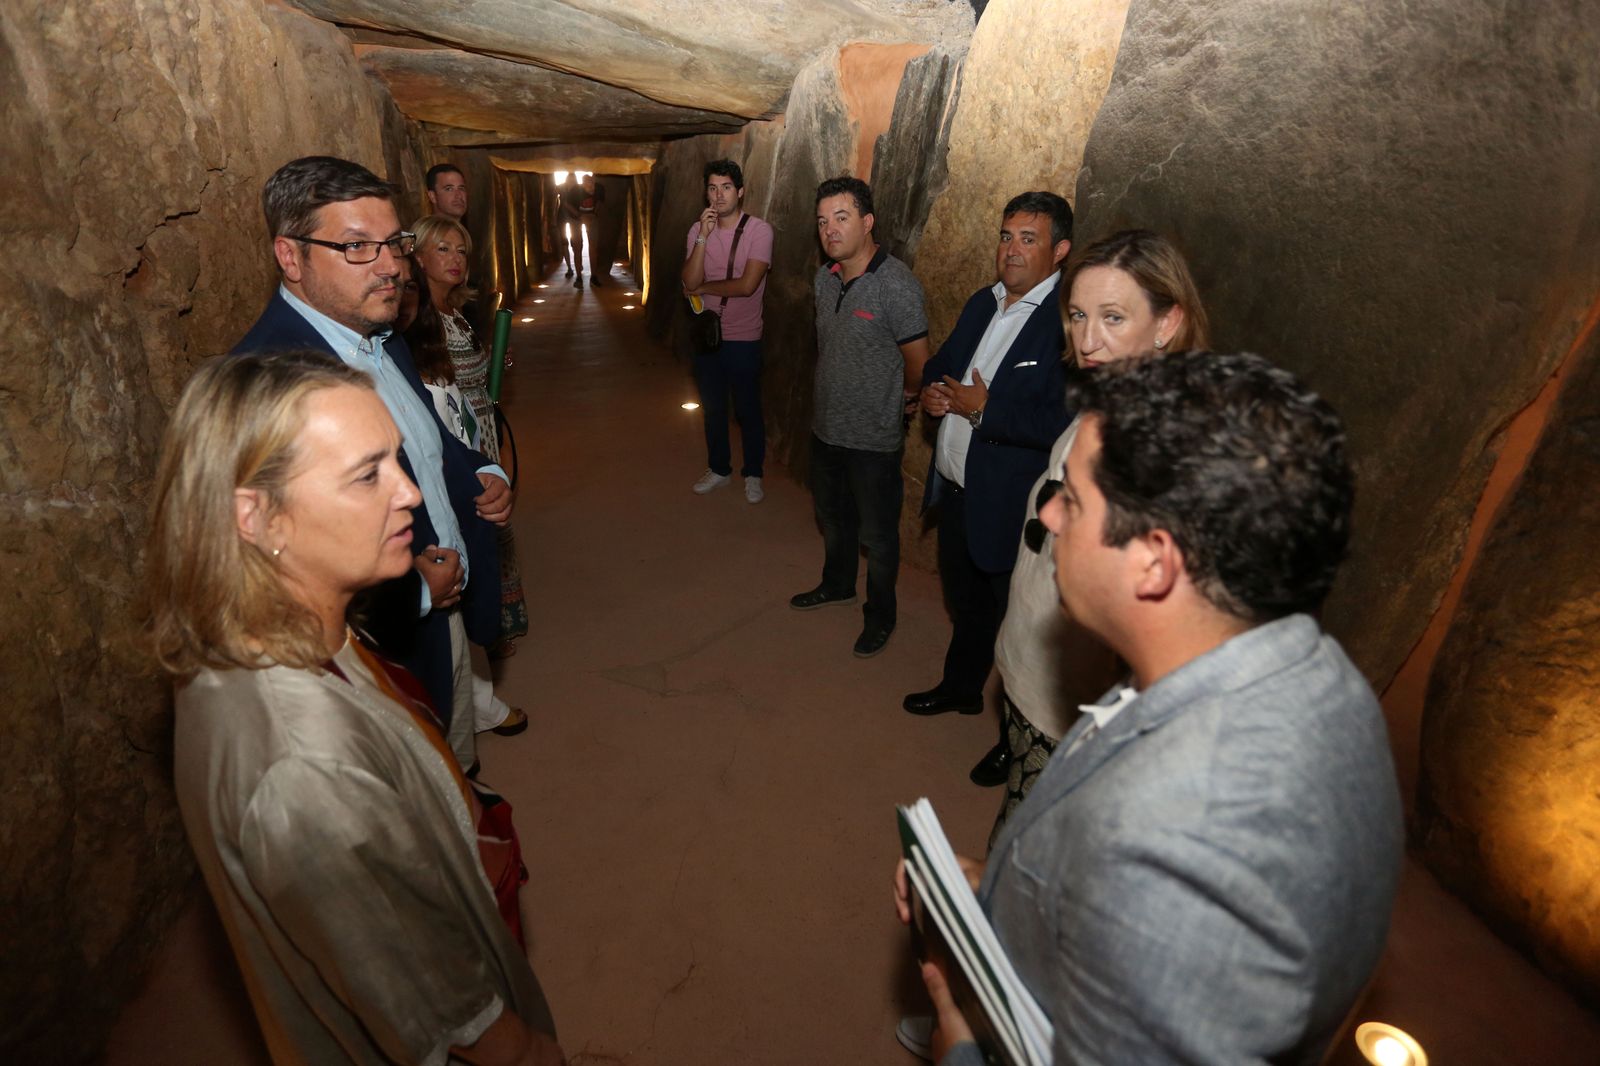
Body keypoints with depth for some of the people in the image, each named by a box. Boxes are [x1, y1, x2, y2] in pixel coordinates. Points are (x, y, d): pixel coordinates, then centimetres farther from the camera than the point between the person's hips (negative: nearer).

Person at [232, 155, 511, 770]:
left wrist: (483, 474, 0)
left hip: (449, 617, 8)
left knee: (456, 768, 28)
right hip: (387, 652, -7)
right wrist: (414, 592, -22)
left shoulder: (382, 338, 2)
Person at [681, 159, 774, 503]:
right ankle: (719, 468, 35)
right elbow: (690, 282, -12)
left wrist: (702, 288, -9)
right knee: (712, 408, 17)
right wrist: (703, 236, -21)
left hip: (743, 338, -4)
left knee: (748, 410, 8)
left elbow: (747, 285, -22)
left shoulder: (759, 230, -12)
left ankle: (753, 474, 26)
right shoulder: (698, 229, 1)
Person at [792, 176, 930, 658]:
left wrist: (902, 400, 3)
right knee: (833, 518, 25)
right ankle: (837, 586, 48)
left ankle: (880, 616, 30)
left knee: (877, 534, 10)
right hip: (825, 427, 7)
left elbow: (918, 364, -14)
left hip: (873, 438, -7)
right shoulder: (825, 277, 1)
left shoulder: (896, 284, -22)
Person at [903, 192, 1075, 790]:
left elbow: (1064, 425, -28)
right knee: (964, 600, 26)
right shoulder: (983, 303, 8)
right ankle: (961, 688, 50)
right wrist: (934, 391, -2)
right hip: (955, 488, 8)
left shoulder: (1070, 322, -20)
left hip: (1011, 506, -8)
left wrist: (984, 408, -22)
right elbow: (941, 363, 20)